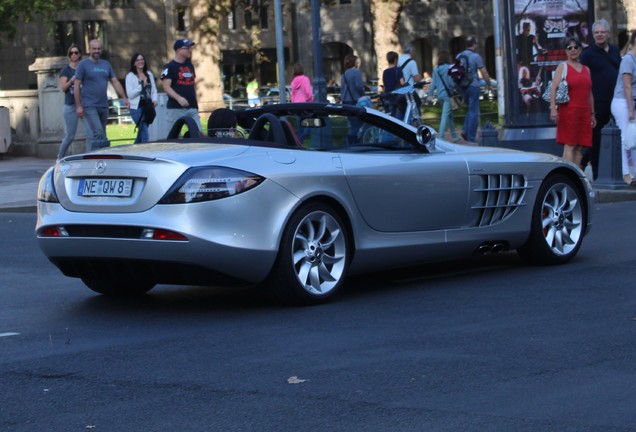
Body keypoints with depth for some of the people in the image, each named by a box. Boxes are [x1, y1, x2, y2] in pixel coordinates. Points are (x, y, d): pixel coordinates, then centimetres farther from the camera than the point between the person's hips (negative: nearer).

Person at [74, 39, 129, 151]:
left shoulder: (106, 65, 14)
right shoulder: (83, 65, -2)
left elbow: (115, 82, 14)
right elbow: (77, 85, -5)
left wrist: (124, 98, 3)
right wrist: (78, 106, -11)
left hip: (103, 106, 6)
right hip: (89, 106, -6)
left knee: (97, 135, 8)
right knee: (97, 134, -16)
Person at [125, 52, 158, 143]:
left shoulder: (149, 74, 10)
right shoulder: (130, 76, -5)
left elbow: (154, 90, 15)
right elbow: (130, 94, -11)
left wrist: (154, 99, -3)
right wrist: (142, 86, -17)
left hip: (148, 107, 5)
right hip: (137, 108, -5)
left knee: (142, 131, 12)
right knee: (144, 130, -13)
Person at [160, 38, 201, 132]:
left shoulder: (190, 66, 16)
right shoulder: (170, 67, -5)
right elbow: (166, 87, -13)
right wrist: (178, 98, -27)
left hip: (192, 108, 6)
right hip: (176, 109, -6)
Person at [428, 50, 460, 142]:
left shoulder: (436, 69, 5)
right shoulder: (449, 68, -12)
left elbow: (433, 83, 7)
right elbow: (452, 82, -14)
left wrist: (430, 94, 9)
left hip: (440, 95, 7)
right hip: (448, 94, -7)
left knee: (449, 115, 17)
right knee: (446, 115, -8)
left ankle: (454, 136, 25)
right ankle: (441, 137, -15)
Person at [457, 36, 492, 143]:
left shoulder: (459, 56, 7)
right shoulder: (476, 57, -11)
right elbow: (484, 73, -11)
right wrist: (488, 85, 4)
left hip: (462, 86, 6)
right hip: (473, 86, -6)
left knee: (470, 109, 22)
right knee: (473, 111, 1)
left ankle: (465, 130, 7)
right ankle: (471, 137, 0)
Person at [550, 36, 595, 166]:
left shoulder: (586, 69, 18)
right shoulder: (562, 67, 2)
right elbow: (554, 88, -9)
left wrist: (592, 114, 18)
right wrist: (553, 108, -21)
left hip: (584, 112, 5)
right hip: (568, 111, -5)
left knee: (580, 147, 3)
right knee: (569, 145, -10)